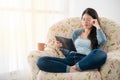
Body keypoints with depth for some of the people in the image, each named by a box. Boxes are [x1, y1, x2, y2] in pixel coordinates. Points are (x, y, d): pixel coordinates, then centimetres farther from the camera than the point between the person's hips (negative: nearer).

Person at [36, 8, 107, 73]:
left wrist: (97, 26, 1)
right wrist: (62, 49, 4)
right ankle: (71, 69, -30)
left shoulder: (97, 33, 16)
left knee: (101, 54, -38)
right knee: (41, 61, -20)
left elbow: (103, 41, -10)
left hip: (86, 60, -3)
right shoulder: (76, 33, 25)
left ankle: (75, 67, -27)